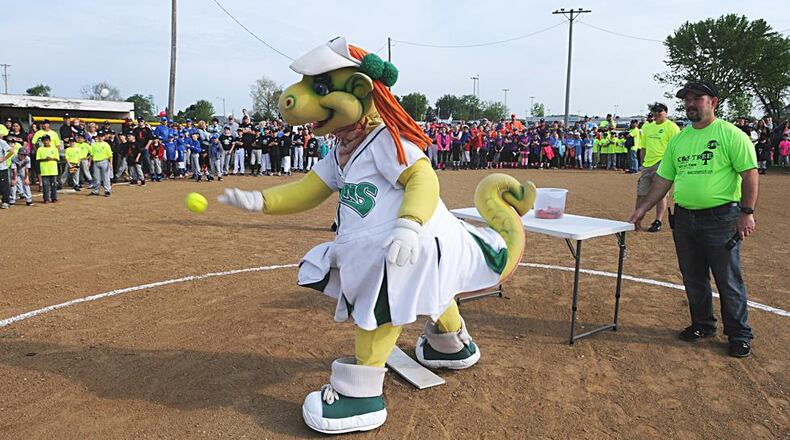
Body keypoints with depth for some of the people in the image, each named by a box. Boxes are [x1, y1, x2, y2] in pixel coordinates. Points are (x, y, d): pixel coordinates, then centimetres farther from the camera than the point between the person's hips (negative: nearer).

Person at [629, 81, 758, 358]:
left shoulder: (730, 134, -6)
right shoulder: (678, 140, 11)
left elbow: (750, 174, -10)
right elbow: (664, 178, 14)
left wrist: (747, 213, -16)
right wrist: (643, 208, 8)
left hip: (721, 218, -6)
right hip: (684, 218, 6)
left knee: (728, 281, 2)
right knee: (693, 279, 14)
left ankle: (739, 335, 17)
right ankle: (702, 325, 31)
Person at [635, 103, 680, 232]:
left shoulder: (672, 127, -5)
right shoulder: (647, 127, 16)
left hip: (662, 164, -7)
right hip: (647, 164, 7)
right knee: (641, 193, 8)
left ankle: (658, 222, 5)